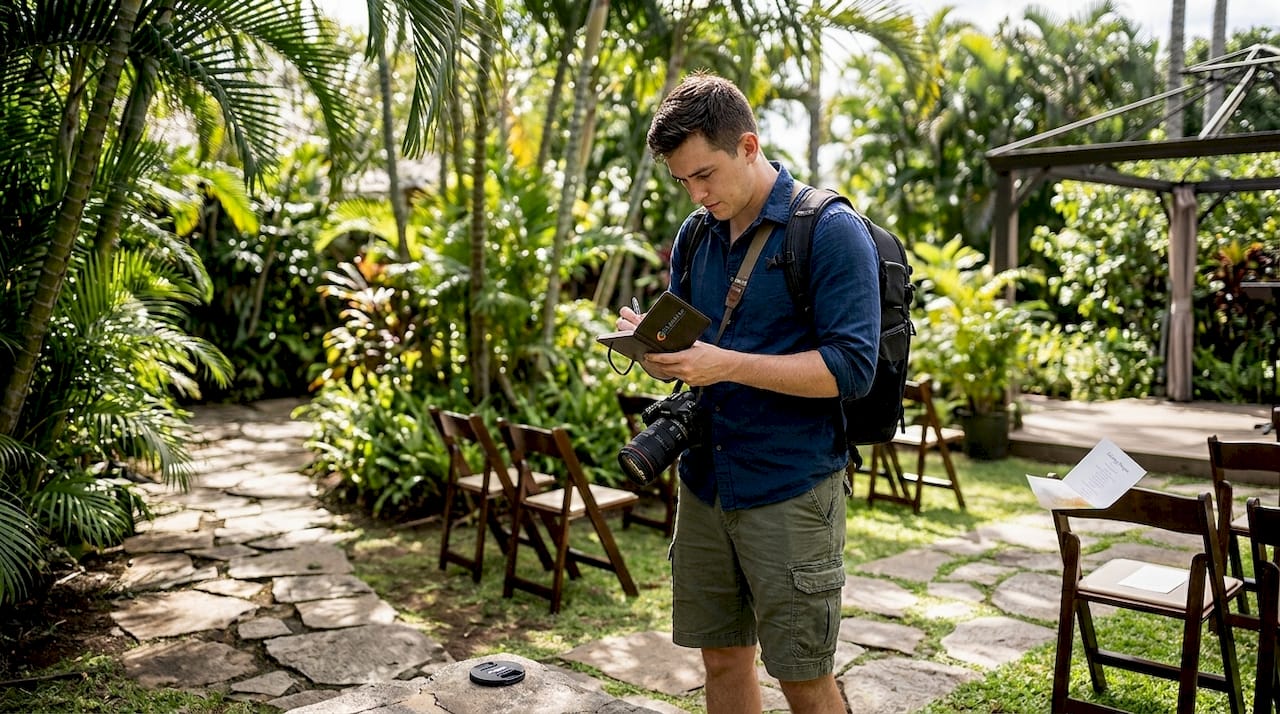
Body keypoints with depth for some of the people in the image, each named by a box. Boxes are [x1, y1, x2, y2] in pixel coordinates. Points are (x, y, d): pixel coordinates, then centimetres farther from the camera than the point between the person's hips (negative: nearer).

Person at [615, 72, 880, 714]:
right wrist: (653, 347, -8)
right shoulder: (695, 235, 10)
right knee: (722, 659, 15)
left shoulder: (831, 230, -10)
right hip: (704, 483, 6)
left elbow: (850, 368, -16)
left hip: (791, 491, -6)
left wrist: (727, 364, -24)